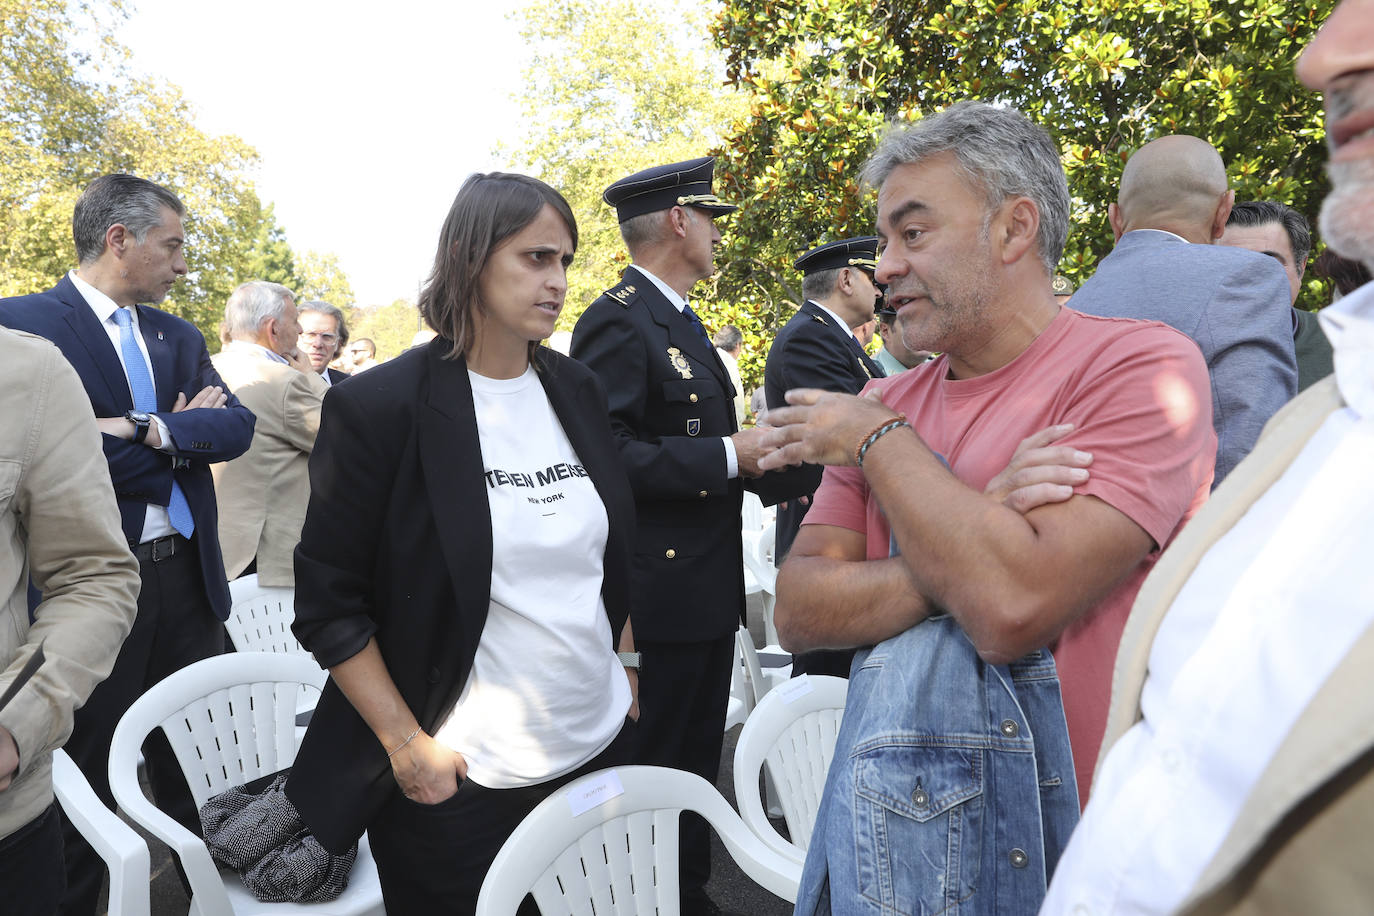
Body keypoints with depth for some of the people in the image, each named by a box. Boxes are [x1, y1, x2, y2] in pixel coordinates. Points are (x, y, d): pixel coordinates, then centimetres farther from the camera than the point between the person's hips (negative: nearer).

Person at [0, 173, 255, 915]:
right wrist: (180, 436, -12)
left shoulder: (180, 337, 11)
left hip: (188, 576, 6)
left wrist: (146, 430, -17)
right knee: (86, 776, 12)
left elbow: (236, 428, -2)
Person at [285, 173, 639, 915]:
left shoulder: (578, 393, 4)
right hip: (460, 780, -5)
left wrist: (629, 667, 10)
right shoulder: (379, 407, -12)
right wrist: (408, 746, -12)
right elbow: (327, 603, -10)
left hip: (599, 746, 5)